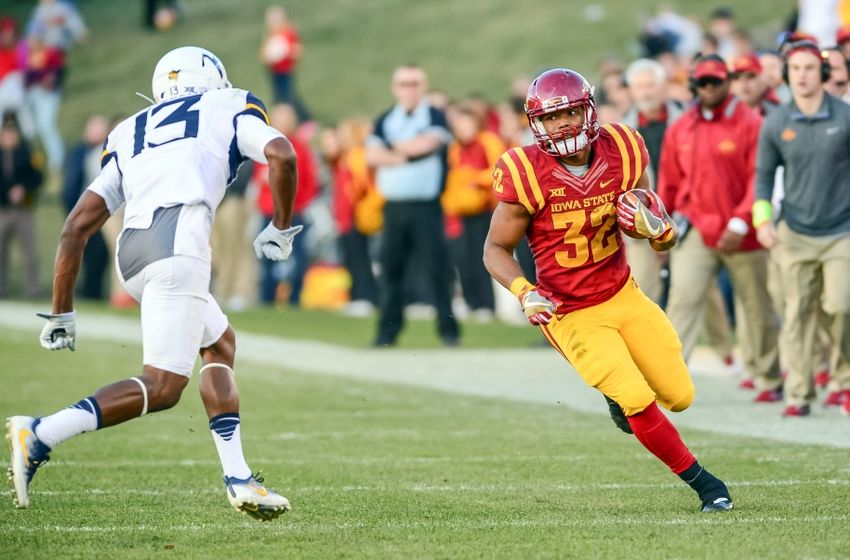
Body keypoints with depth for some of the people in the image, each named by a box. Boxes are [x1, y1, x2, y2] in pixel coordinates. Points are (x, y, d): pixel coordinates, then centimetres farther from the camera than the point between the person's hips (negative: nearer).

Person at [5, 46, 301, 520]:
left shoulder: (129, 135, 30)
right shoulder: (229, 107, 21)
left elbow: (77, 227, 22)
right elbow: (281, 155, 1)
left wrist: (62, 312, 23)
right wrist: (282, 229, 15)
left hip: (131, 252, 6)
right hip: (177, 243, -6)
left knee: (221, 344, 24)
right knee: (163, 386, -10)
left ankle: (238, 479, 17)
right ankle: (42, 435, -20)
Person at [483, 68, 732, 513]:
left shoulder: (622, 153, -9)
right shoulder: (528, 174, -20)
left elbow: (665, 243, 2)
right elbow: (496, 250, -8)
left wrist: (655, 228, -22)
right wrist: (524, 292, -25)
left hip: (623, 295, 4)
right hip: (572, 315, -4)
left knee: (679, 396, 7)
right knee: (639, 402, -13)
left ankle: (619, 391, 40)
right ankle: (702, 483, 6)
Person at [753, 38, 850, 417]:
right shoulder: (775, 124, 1)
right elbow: (764, 174, 11)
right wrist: (762, 219, -2)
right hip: (795, 235, 2)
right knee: (798, 314, 2)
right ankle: (799, 393, 7)